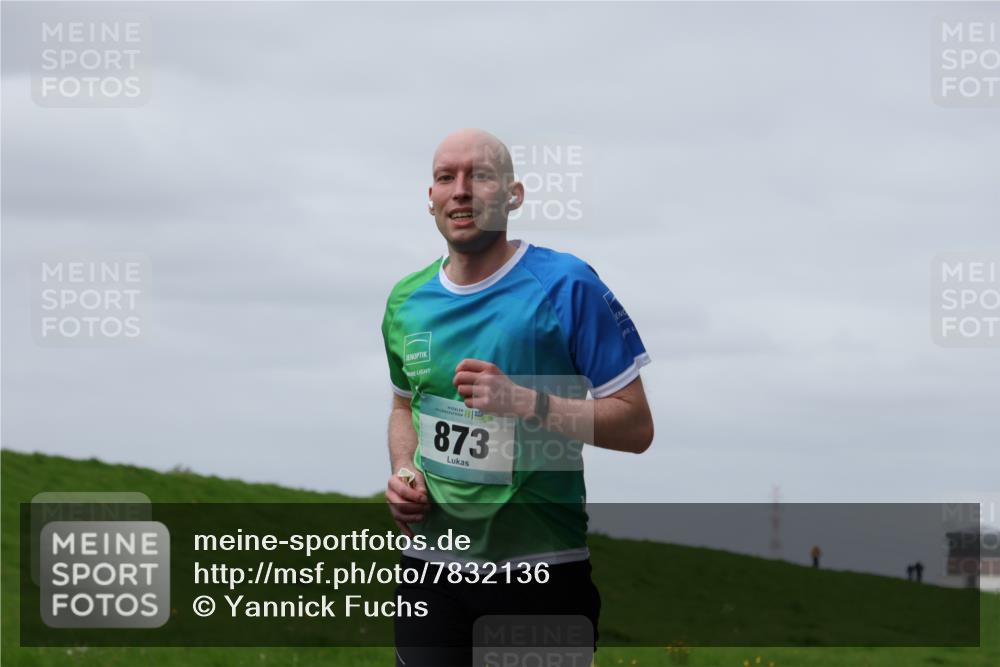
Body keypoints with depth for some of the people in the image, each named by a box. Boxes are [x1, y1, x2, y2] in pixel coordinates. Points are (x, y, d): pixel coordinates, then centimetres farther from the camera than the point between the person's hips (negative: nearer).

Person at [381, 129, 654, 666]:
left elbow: (636, 427, -10)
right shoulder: (406, 302, 8)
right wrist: (403, 472, 5)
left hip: (545, 569, -4)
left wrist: (527, 403, -22)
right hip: (432, 562, 4)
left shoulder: (566, 286, -9)